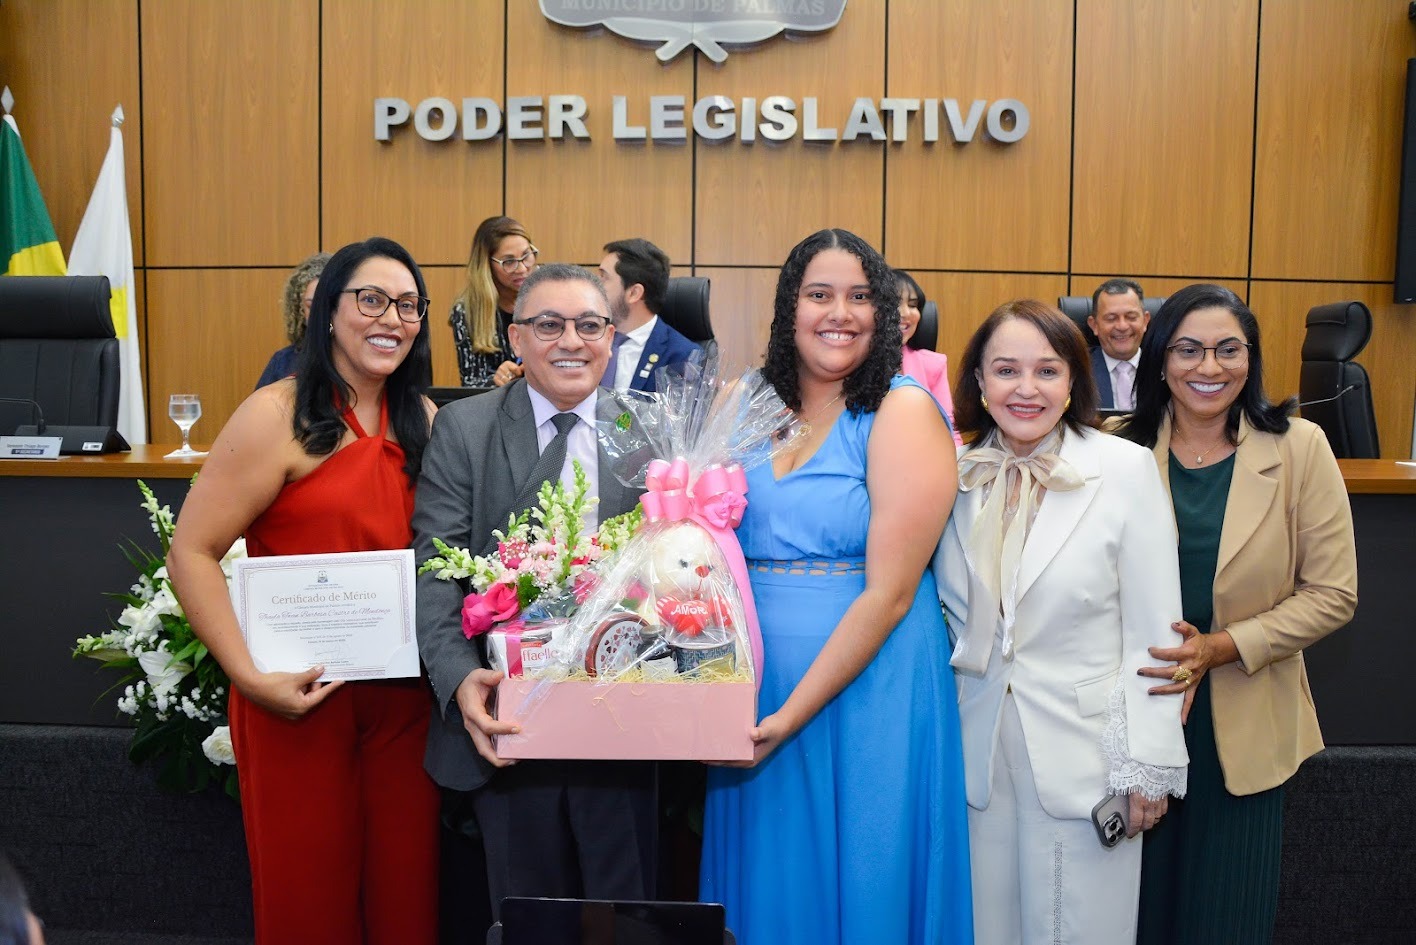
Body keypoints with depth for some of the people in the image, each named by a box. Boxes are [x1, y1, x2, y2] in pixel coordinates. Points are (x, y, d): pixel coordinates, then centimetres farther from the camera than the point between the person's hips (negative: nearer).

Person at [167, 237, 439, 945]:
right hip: (300, 696, -4)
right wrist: (251, 678, -18)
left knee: (405, 888, 12)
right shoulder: (279, 416, -9)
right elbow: (191, 552, -12)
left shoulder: (423, 421, 7)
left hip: (404, 693, 5)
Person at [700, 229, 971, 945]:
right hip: (753, 686, 5)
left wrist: (791, 716, -16)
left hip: (864, 692, -5)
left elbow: (889, 592, -15)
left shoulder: (903, 411, -10)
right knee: (764, 886, 16)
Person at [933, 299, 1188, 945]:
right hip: (977, 748, 3)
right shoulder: (957, 476, 1)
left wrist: (1148, 766, -8)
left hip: (1083, 745, -3)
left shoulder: (1125, 469, -10)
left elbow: (1153, 629, -8)